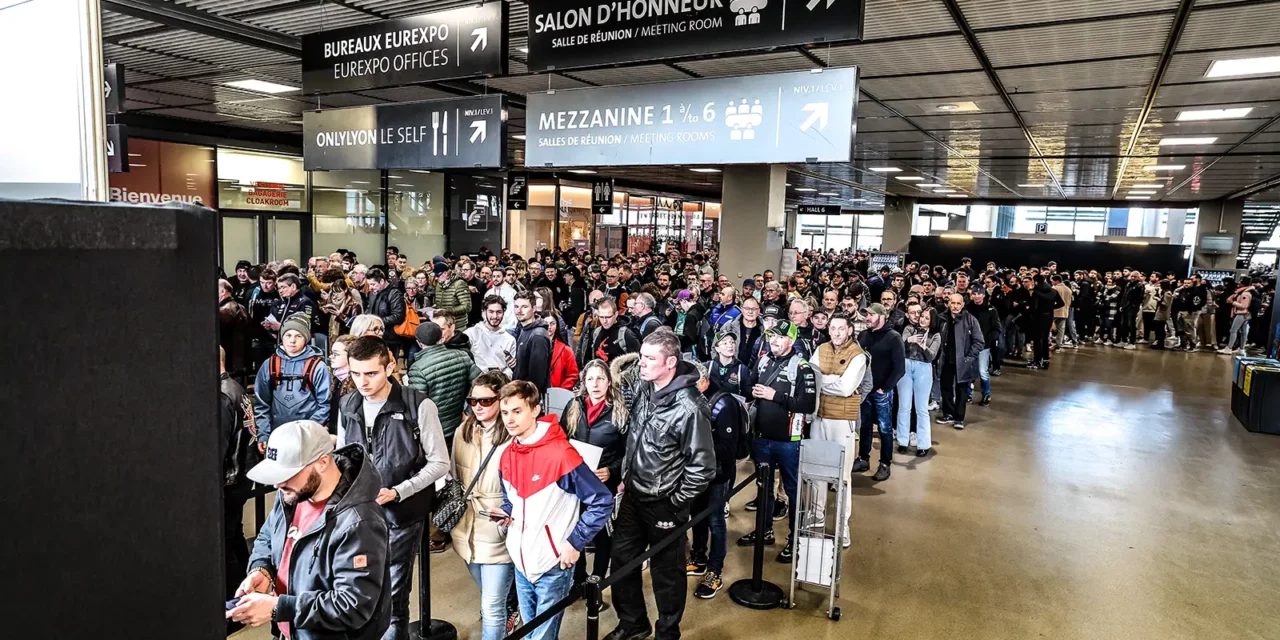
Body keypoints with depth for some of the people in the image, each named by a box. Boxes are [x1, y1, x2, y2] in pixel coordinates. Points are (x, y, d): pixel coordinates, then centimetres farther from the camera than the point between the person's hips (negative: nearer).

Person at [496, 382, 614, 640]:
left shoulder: (561, 453, -21)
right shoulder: (507, 455, 1)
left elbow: (603, 501, -18)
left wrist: (575, 543, -17)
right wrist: (506, 514, -1)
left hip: (553, 565, -7)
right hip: (522, 562, 7)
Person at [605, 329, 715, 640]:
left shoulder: (688, 408, -27)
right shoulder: (642, 388, -4)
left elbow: (703, 467, -21)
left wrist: (675, 502, -13)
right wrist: (625, 475, 11)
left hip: (663, 504, -7)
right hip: (633, 494, 7)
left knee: (666, 571, 12)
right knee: (622, 559, 18)